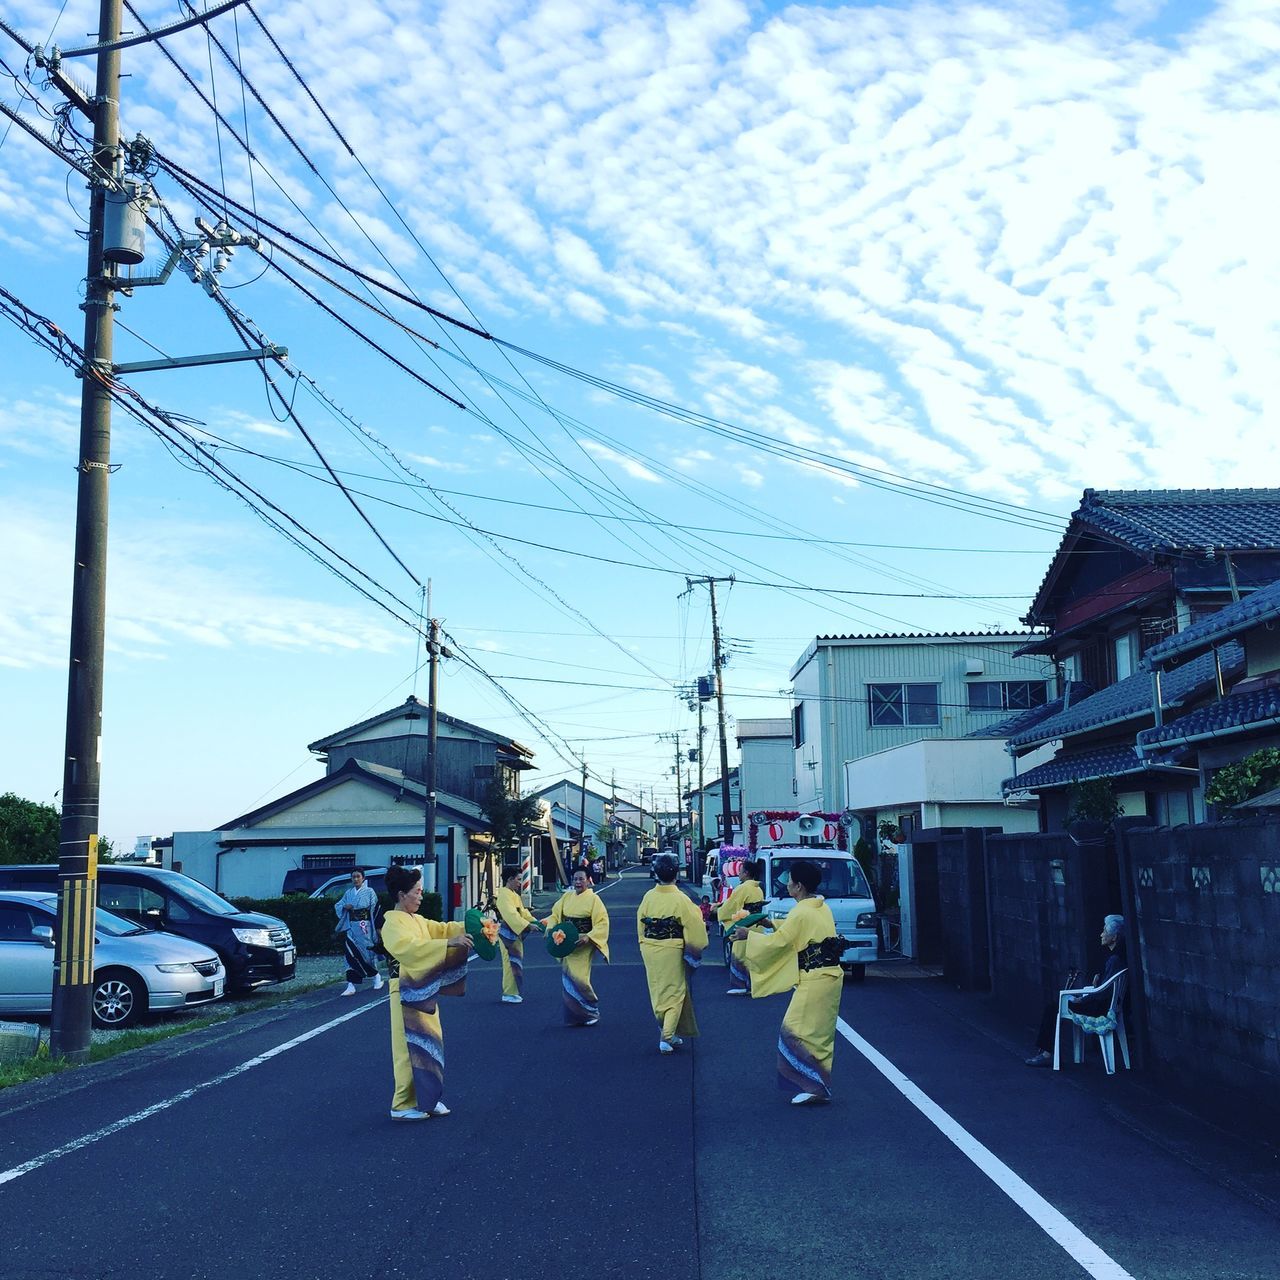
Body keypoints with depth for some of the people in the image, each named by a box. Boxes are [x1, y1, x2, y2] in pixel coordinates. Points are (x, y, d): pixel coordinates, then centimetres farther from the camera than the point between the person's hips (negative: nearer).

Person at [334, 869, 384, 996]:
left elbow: (375, 910, -2)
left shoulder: (369, 892, 0)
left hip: (365, 927, -3)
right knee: (351, 954, -4)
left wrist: (378, 927, -7)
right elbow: (337, 906, 15)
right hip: (351, 927, 3)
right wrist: (345, 906, -7)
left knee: (367, 952, 1)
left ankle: (376, 976, 26)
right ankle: (351, 986, -5)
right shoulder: (348, 893, 12)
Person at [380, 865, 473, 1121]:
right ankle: (403, 1105, 2)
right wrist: (448, 943, -36)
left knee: (428, 1044, 13)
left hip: (425, 991, 9)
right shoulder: (393, 923, -15)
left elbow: (440, 929, 15)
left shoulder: (418, 920, 13)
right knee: (411, 1047, -5)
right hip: (407, 993, -9)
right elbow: (410, 948, -31)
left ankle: (426, 1098, 21)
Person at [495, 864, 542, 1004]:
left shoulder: (514, 894, 16)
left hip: (516, 933, 10)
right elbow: (511, 915, -26)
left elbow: (523, 911, 18)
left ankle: (512, 991, 21)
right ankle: (509, 994, -4)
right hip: (508, 933, -10)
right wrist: (528, 926, -30)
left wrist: (534, 921, 4)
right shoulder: (504, 895, -17)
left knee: (516, 962, 14)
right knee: (511, 962, -8)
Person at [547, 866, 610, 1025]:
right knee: (567, 981, 7)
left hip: (583, 947, -5)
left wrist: (588, 937, -25)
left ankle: (592, 1011, 12)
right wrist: (551, 928, -7)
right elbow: (555, 915, 12)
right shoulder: (567, 897, 8)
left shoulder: (593, 899, -7)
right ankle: (574, 1017, 20)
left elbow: (602, 923, -12)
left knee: (579, 979, -10)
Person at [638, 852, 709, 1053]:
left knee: (658, 992, 18)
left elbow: (640, 925, 4)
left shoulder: (648, 897, -5)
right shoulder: (680, 900, -16)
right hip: (672, 952, -4)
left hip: (650, 950, 4)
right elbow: (694, 927, -11)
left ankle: (666, 1030, 30)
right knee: (674, 992, 6)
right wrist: (698, 946, 6)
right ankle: (667, 1036, -1)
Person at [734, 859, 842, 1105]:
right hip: (830, 976, 10)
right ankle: (820, 1087, 20)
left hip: (815, 981, -10)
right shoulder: (823, 908, 10)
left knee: (796, 1030, -4)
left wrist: (749, 935, 0)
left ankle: (814, 1087, -7)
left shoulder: (801, 913, -17)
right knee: (819, 1034, 15)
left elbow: (778, 942, -12)